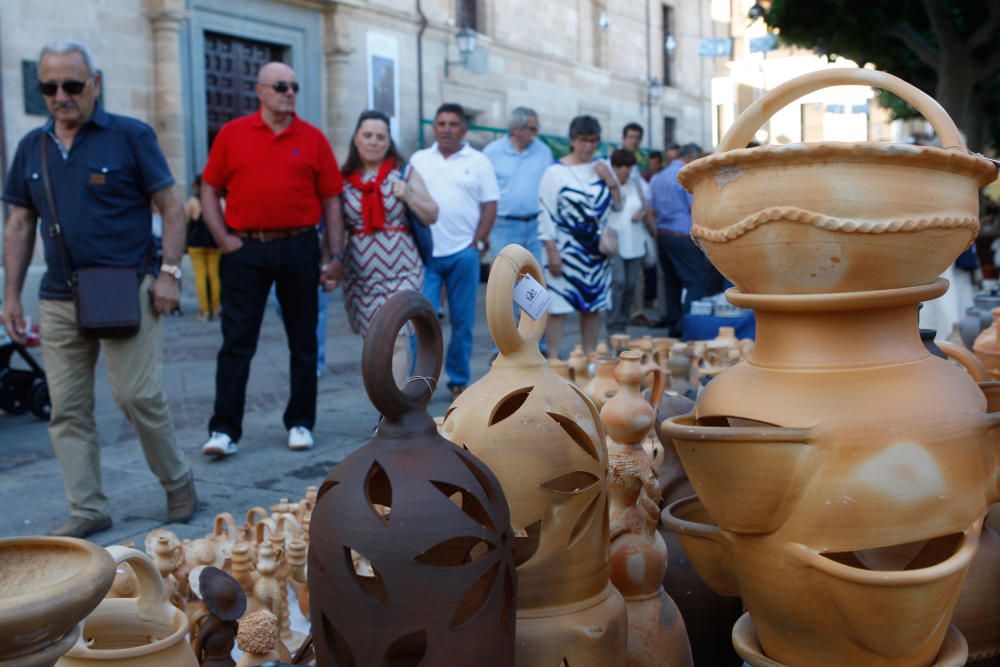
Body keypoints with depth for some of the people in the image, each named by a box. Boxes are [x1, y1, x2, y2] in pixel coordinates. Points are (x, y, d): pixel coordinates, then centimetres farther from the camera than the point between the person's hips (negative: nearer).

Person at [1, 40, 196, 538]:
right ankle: (87, 510, 16)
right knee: (67, 409, 5)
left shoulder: (130, 136, -1)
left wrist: (169, 273, -11)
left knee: (139, 396, -6)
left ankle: (177, 483, 16)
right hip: (59, 301, 5)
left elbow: (172, 207, -2)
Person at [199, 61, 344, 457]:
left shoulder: (313, 139, 6)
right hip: (245, 250, -1)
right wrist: (223, 238, -3)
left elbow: (331, 201, 5)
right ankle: (224, 429, 4)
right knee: (236, 342, -1)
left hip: (299, 248, 1)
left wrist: (336, 256, -1)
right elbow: (210, 190, 8)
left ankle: (300, 423, 20)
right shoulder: (232, 134, 5)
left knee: (303, 342, 8)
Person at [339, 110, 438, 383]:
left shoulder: (405, 172, 3)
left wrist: (408, 195, -12)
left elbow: (432, 216, 5)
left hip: (400, 268, -2)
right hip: (360, 271, 2)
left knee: (395, 339, -11)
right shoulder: (344, 178, 6)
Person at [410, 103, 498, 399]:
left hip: (463, 252, -1)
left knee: (462, 322, 7)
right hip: (425, 252, 1)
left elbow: (489, 206, 2)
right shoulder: (418, 160, 9)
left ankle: (459, 380, 19)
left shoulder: (478, 162, 4)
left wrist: (477, 242, -6)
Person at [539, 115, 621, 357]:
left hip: (597, 251, 6)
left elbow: (618, 205, 16)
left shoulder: (602, 168, 9)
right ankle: (553, 359, 1)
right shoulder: (555, 172, -8)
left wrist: (611, 181, -2)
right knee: (558, 306, -5)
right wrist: (552, 252, -16)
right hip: (566, 251, -6)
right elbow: (546, 214, -11)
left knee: (593, 306, 11)